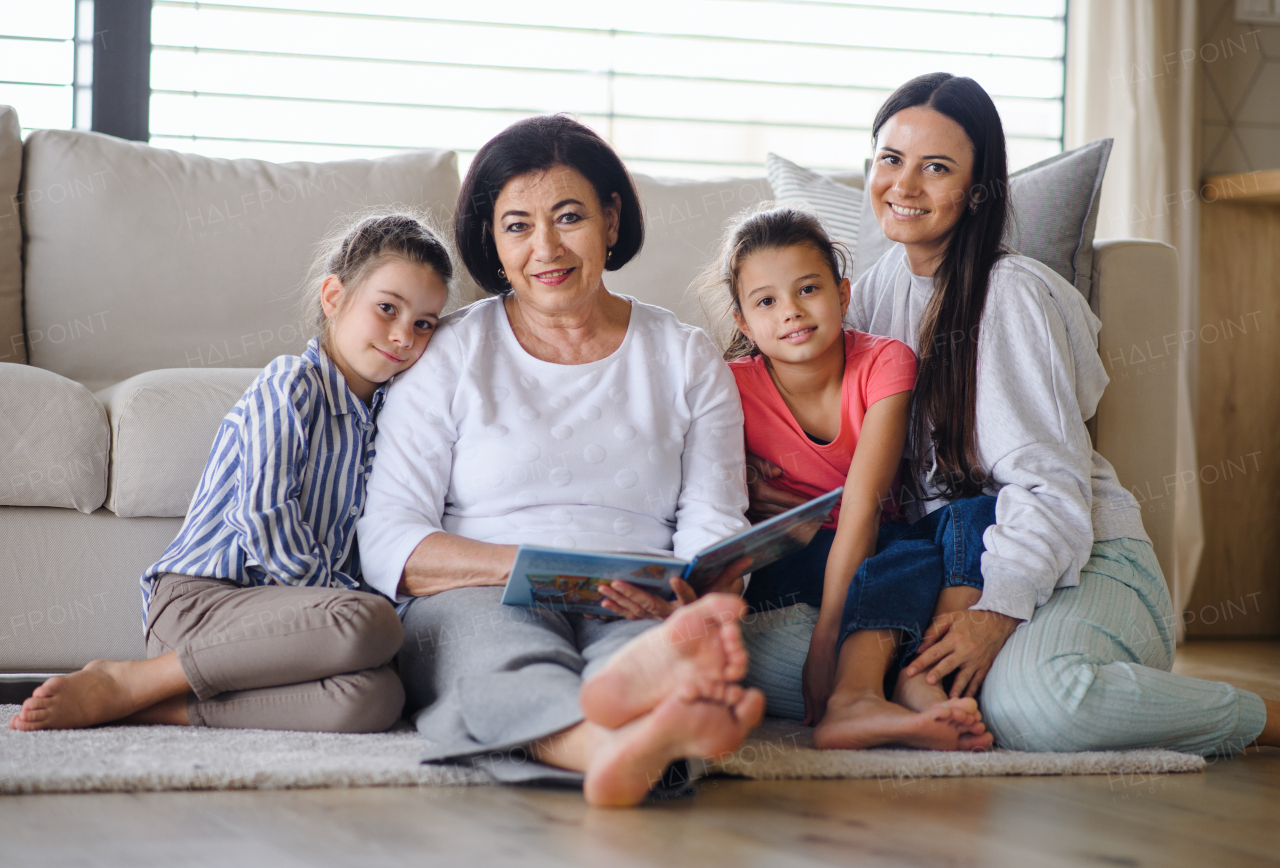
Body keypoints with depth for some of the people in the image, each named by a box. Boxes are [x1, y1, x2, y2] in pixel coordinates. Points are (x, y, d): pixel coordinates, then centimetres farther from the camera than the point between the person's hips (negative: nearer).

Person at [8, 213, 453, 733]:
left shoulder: (381, 412, 19)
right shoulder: (289, 387, -5)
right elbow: (263, 519, -13)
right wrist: (338, 599, -7)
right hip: (196, 596, -6)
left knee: (376, 699, -27)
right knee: (372, 623, -35)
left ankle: (169, 708, -23)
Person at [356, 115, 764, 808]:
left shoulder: (688, 360, 16)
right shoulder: (447, 356, 10)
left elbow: (715, 539, 9)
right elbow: (389, 543, 1)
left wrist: (689, 592, -17)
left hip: (641, 609, 2)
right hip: (477, 596, -1)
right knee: (493, 632, -39)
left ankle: (644, 679, -74)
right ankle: (615, 743, -72)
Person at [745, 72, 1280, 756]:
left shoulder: (1011, 295, -11)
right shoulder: (878, 285, 11)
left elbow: (1052, 483, -16)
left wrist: (998, 613, -30)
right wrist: (774, 493, -3)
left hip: (1082, 559, -5)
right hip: (950, 559, 6)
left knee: (1029, 703, -39)